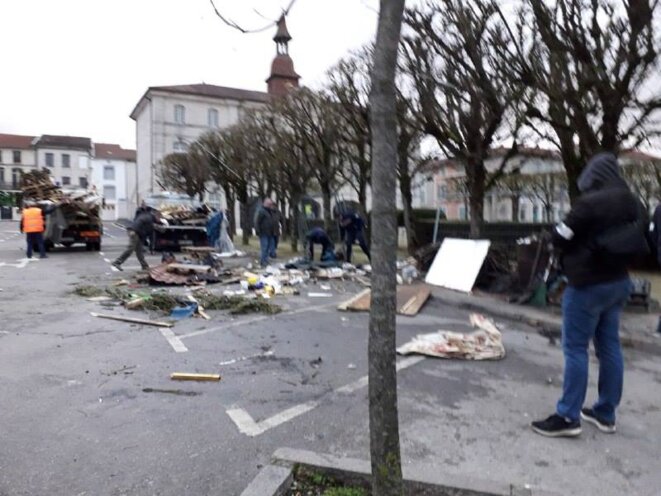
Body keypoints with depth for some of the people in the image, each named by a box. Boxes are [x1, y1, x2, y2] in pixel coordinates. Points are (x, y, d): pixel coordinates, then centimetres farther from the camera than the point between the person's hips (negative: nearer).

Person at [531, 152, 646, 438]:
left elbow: (559, 240, -13)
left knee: (575, 349, -3)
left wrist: (574, 249, 7)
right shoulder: (632, 203, 7)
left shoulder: (590, 203, -19)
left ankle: (568, 417, 1)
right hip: (618, 282, 8)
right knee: (609, 347, 13)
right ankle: (605, 414, 22)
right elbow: (640, 242, 16)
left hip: (588, 285, -8)